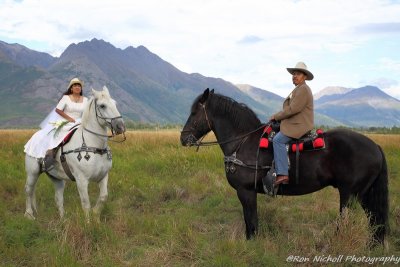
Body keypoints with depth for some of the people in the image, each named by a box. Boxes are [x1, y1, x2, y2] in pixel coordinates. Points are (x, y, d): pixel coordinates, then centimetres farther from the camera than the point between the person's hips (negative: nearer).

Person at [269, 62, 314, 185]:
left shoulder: (303, 89, -13)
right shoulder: (298, 89, 22)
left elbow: (293, 109, -20)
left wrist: (276, 116, -11)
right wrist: (278, 117, 12)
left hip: (300, 126, -11)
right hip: (295, 124, 11)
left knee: (278, 139, -23)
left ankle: (282, 174, -30)